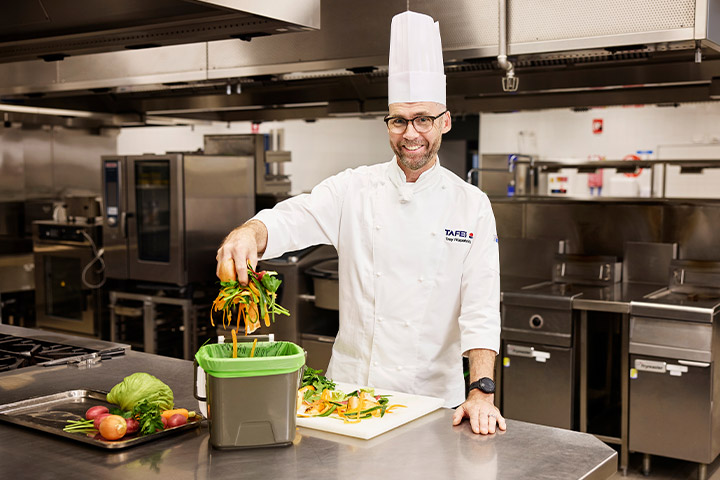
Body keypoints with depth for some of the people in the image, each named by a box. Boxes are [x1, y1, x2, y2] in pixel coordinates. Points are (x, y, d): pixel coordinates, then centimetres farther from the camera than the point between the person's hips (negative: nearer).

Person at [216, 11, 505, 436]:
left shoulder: (471, 205, -2)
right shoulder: (354, 189, 0)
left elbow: (481, 305, -7)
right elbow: (290, 220, -12)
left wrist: (482, 391, -18)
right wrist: (249, 232, -36)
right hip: (350, 385, 1)